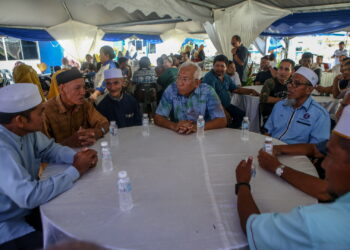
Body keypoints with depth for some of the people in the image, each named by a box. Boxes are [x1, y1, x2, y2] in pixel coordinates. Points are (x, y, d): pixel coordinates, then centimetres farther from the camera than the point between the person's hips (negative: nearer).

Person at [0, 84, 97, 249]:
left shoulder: (27, 130, -6)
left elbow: (49, 149, 7)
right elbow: (29, 196, -38)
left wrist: (76, 156, -14)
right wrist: (75, 170, -27)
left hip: (29, 209, 8)